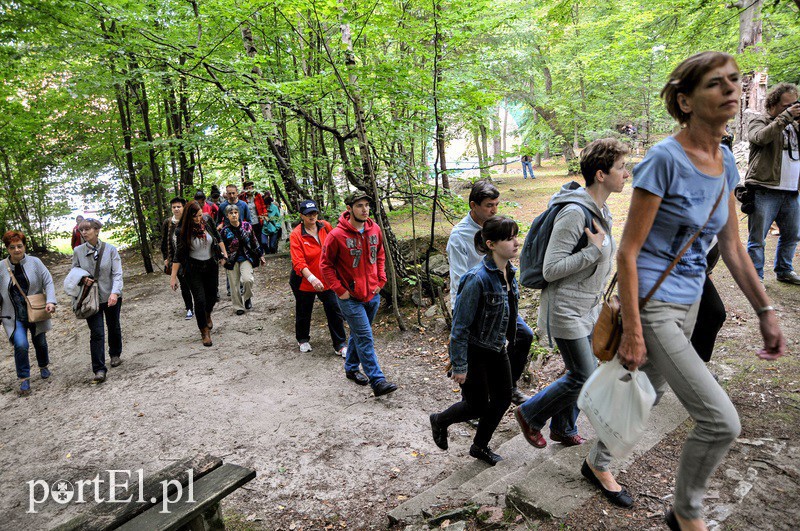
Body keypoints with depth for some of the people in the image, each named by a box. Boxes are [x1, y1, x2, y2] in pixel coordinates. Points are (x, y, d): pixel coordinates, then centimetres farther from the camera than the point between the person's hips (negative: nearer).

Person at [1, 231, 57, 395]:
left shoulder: (34, 262, -5)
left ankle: (43, 366, 44)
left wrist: (50, 301, -21)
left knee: (40, 343, 16)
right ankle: (24, 379, 3)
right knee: (21, 345, -16)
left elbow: (48, 282, -7)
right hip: (14, 316, -1)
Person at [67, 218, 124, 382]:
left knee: (114, 327, 17)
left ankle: (115, 354, 42)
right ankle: (99, 369, -2)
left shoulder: (110, 249, -7)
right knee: (96, 333, -6)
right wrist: (82, 278, -10)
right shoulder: (78, 251, -1)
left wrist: (115, 292, -25)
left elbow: (117, 273, -11)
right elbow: (74, 271, 13)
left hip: (111, 296, 0)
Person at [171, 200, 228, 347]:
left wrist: (224, 253, 6)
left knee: (212, 295, 15)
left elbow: (218, 238, 6)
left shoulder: (207, 220, -11)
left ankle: (207, 315, 49)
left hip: (211, 265, 3)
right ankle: (204, 331, 9)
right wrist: (173, 277, -15)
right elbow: (178, 255, -14)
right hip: (193, 268, -3)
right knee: (200, 299, -9)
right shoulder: (182, 231, -18)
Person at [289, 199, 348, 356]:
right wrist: (312, 278, -40)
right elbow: (298, 262, -26)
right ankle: (303, 340, 42)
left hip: (326, 279, 3)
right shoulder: (296, 235, -16)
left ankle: (340, 345, 11)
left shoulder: (326, 226, -5)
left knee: (334, 310, -1)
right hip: (303, 281, -2)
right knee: (304, 312, 16)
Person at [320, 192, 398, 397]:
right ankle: (378, 381, -2)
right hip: (351, 297, -6)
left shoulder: (375, 230, 1)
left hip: (373, 294, 6)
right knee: (365, 338, -6)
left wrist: (380, 280, 7)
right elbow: (325, 265, -7)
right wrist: (340, 290, -11)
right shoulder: (337, 235, -15)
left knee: (359, 334, 19)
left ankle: (351, 368, 38)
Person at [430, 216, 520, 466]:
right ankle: (440, 421, 36)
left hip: (497, 348, 8)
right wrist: (459, 366, -19)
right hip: (474, 351, -8)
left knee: (503, 398, 14)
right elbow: (460, 326, -23)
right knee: (477, 406, 6)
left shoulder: (508, 271, -4)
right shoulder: (478, 279, -29)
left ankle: (480, 446, 36)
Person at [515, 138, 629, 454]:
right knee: (583, 377, -2)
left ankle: (563, 429, 36)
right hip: (566, 310, -9)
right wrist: (595, 250, -24)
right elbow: (550, 270, -26)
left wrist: (598, 295, 20)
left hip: (588, 309, 9)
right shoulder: (574, 213, -23)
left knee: (580, 372, 16)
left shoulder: (600, 210, 7)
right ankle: (529, 415, 19)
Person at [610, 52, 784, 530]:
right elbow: (627, 252, -18)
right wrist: (632, 332, -18)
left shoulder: (725, 163, 5)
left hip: (689, 302, 8)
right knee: (722, 421, -7)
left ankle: (598, 462, 44)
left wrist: (766, 311, 12)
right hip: (652, 305, -8)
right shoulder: (665, 159, -18)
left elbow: (733, 248, 13)